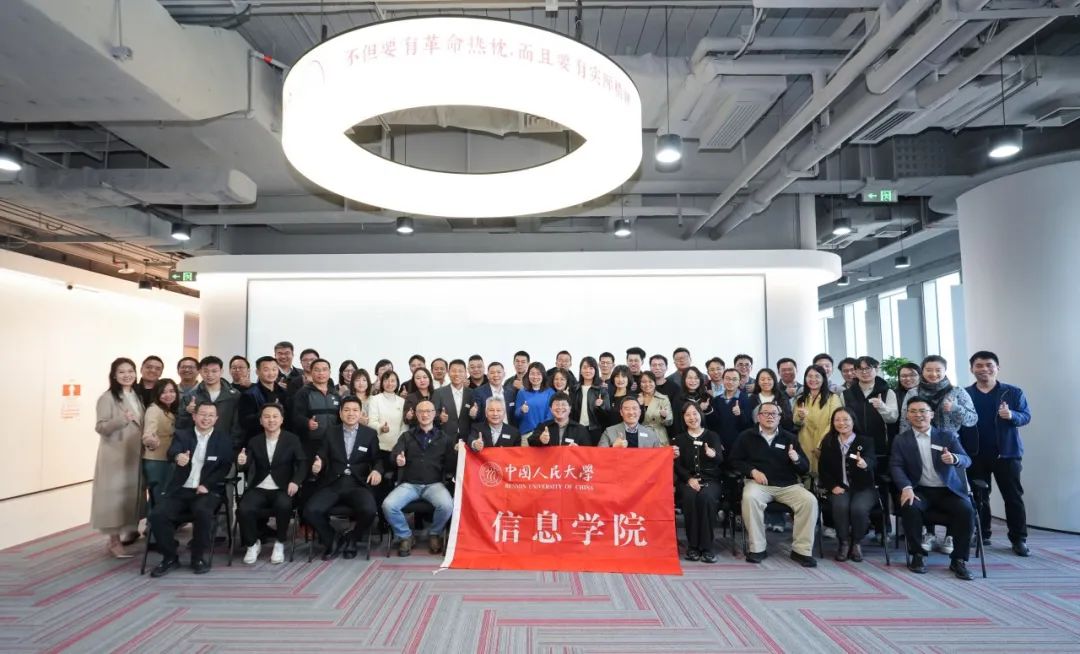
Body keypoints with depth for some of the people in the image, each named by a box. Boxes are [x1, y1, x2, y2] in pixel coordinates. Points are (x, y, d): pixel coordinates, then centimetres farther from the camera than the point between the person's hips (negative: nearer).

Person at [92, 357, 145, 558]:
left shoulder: (137, 396, 11)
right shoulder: (107, 397, -9)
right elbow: (100, 428, -15)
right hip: (114, 454, -6)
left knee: (132, 493, 11)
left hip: (135, 453, 6)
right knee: (115, 494, -4)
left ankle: (129, 531, 24)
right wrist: (122, 420, -30)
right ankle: (115, 541, 2)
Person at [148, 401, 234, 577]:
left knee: (202, 512, -32)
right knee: (157, 515, -22)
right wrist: (178, 457, -41)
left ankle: (198, 557, -10)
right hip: (180, 490, 2)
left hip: (208, 490, -2)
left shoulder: (224, 439, 5)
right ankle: (170, 558, 0)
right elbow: (172, 452, -15)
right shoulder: (182, 435, 7)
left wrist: (206, 485, -16)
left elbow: (225, 467, 0)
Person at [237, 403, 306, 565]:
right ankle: (253, 544, 3)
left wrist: (295, 481, -22)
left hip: (282, 489, -2)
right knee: (243, 509, -26)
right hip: (259, 489, 3)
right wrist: (241, 463, -23)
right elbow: (247, 467, 2)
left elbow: (302, 463, -3)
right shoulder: (254, 442, 12)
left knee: (284, 505, -34)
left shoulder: (292, 439, 4)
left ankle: (279, 544, -8)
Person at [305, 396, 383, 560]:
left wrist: (377, 470, -16)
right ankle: (331, 541, 7)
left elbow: (377, 459, 7)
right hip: (333, 484, 2)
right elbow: (323, 458, 9)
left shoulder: (370, 434, 10)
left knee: (369, 510, -31)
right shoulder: (331, 433, 15)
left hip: (358, 484, -2)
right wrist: (318, 465, -15)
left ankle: (350, 539, 4)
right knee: (310, 511, -24)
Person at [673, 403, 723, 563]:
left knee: (706, 497, -33)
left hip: (710, 480, 0)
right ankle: (692, 545, -22)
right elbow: (676, 464, 2)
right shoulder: (679, 438, 13)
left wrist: (713, 455, -34)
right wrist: (689, 478, -17)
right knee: (689, 497, -33)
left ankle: (707, 546, -24)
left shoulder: (712, 436, 10)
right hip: (687, 480, 0)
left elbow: (720, 459, -8)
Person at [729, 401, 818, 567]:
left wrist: (797, 459, -11)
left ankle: (802, 550, -12)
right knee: (749, 497, -35)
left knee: (810, 500, -25)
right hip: (759, 483, -2)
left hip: (788, 485, 2)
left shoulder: (790, 438, 14)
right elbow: (735, 460, 8)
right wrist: (752, 471, -8)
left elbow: (805, 469, 12)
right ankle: (757, 548, -21)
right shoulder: (746, 437, 9)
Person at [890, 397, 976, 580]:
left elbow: (967, 460, -4)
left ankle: (958, 559, -9)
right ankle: (917, 555, -12)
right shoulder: (901, 440, 5)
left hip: (947, 490, 1)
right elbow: (896, 466, -5)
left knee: (966, 510, -27)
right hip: (919, 490, -1)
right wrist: (906, 488, -25)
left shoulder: (948, 436, 7)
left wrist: (954, 459, -29)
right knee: (910, 507, -31)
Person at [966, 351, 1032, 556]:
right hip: (976, 453, 1)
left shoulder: (1013, 392, 0)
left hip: (1006, 452, -1)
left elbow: (1026, 416, -2)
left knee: (1013, 497, 3)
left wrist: (1012, 415, -23)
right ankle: (982, 534, 22)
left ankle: (1019, 539, 12)